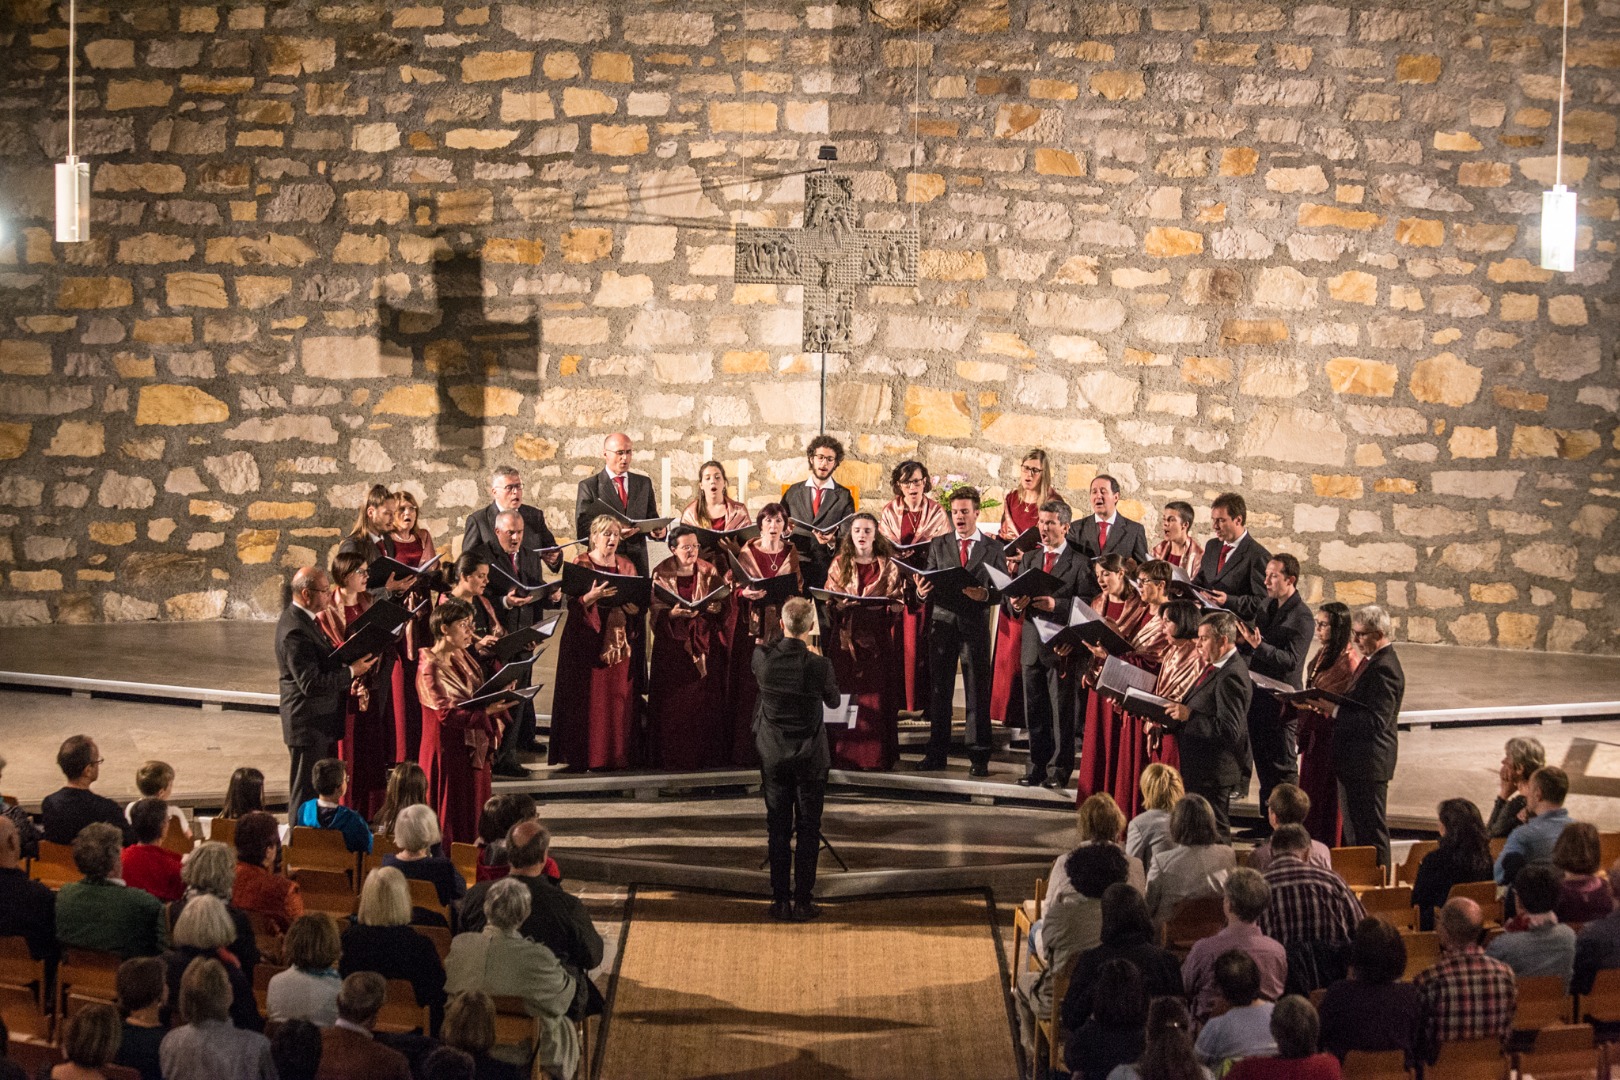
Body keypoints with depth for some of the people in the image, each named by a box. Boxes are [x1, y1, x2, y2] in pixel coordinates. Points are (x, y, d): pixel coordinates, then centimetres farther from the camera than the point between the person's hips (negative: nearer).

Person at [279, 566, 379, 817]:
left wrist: (347, 666, 5)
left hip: (320, 724, 11)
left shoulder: (303, 620, 9)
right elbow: (311, 684, -27)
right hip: (309, 727, -11)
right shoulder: (295, 631, -24)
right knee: (306, 796, -1)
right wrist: (351, 671, -21)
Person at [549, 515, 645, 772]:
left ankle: (618, 755, 5)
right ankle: (580, 757, -4)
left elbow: (637, 606, 9)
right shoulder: (581, 563, 1)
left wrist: (630, 600, -13)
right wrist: (591, 596, -28)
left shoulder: (627, 565, 13)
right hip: (588, 642, -4)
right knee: (587, 699, -7)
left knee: (619, 698, 0)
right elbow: (573, 603, -9)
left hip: (620, 641, 4)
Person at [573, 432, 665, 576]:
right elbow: (581, 529, -6)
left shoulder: (644, 483, 15)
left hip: (638, 562, 3)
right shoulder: (589, 486, 2)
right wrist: (614, 533, -22)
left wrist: (658, 531, -7)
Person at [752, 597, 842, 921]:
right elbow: (833, 701, 1)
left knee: (778, 829, 10)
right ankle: (803, 902, 8)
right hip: (810, 758, -2)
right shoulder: (819, 665, -19)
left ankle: (780, 900, 13)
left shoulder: (762, 659, -13)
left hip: (773, 757, 2)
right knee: (808, 830, 7)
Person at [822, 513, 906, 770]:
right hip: (845, 637, 1)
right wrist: (844, 604, -11)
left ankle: (877, 755, 0)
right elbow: (830, 601, 8)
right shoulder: (839, 563, 9)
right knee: (845, 695, -4)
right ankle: (844, 755, -1)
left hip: (877, 639, -1)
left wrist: (878, 605, -15)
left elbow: (897, 602, 2)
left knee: (876, 697, -3)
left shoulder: (888, 566, 6)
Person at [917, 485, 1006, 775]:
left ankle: (979, 757, 4)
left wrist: (985, 594, -18)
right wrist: (922, 591, -14)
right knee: (938, 690, 5)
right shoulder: (938, 545, 12)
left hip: (975, 624, -2)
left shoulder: (992, 548, 7)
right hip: (942, 623, 2)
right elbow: (930, 582, 8)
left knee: (978, 691, -1)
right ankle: (936, 753, 13)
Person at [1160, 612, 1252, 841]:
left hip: (1213, 770, -11)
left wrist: (1189, 715, -25)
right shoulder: (1218, 668, 11)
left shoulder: (1231, 677, -22)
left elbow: (1230, 730, -28)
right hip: (1201, 768, 11)